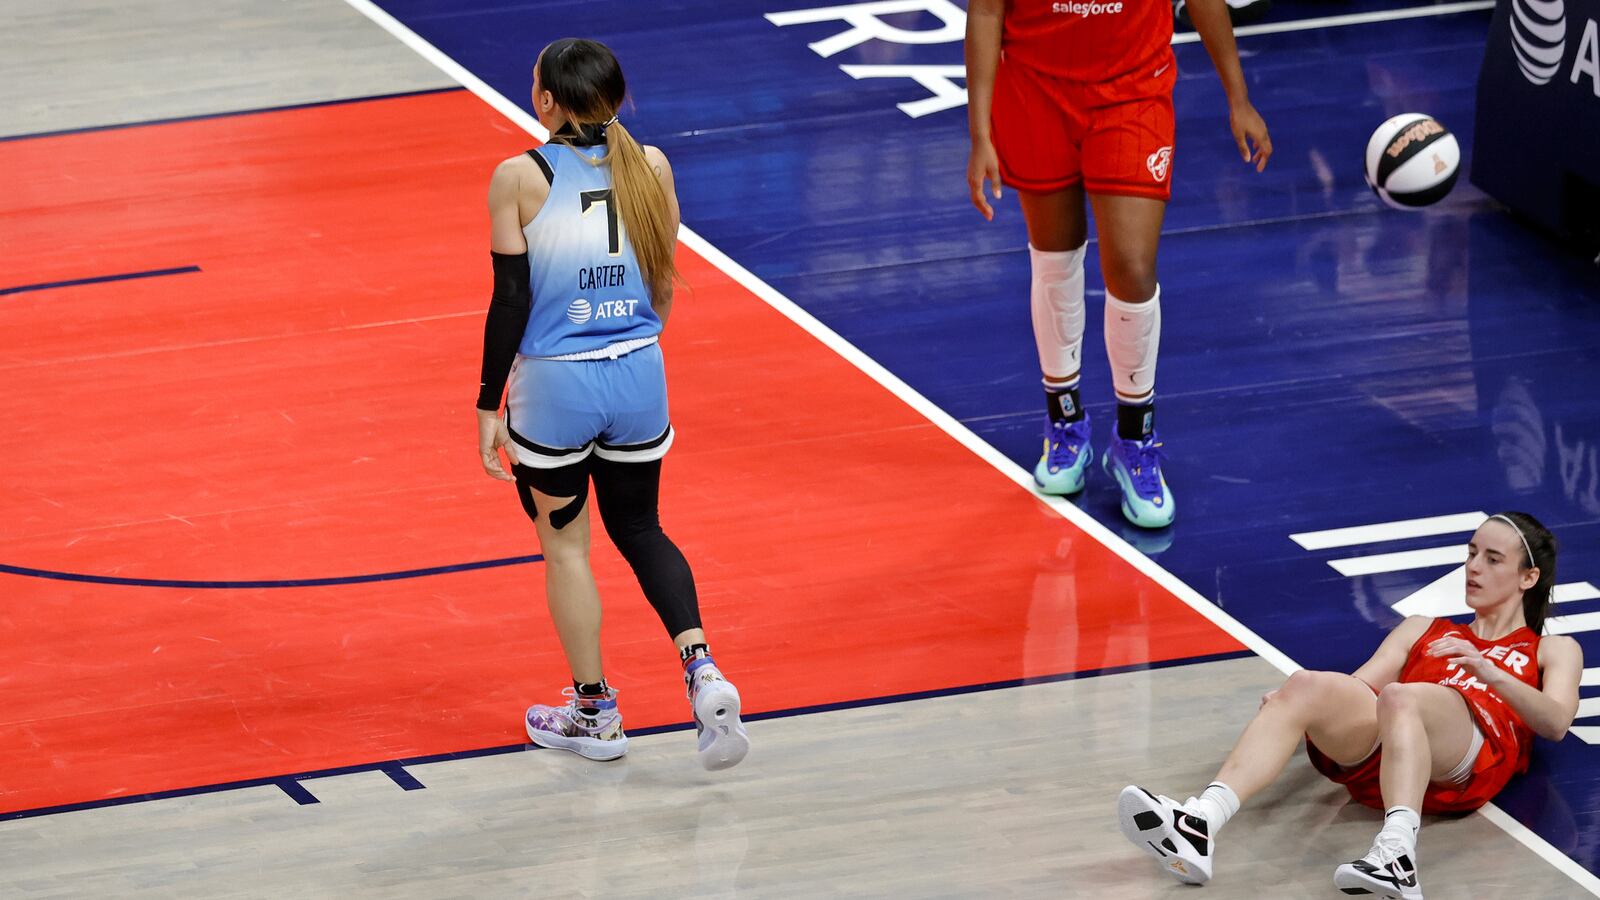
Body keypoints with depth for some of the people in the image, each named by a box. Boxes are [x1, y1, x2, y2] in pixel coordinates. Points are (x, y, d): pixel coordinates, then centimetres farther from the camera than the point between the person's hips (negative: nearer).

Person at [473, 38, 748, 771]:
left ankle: (594, 712, 23)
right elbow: (663, 285, 8)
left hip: (554, 385, -4)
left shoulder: (520, 179, -12)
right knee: (639, 528, 20)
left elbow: (511, 302, -11)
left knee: (564, 543, 15)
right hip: (638, 378, 4)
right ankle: (700, 667, -2)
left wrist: (489, 405, -3)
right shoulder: (649, 167, -1)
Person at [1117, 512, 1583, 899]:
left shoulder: (1553, 650, 30)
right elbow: (1360, 683, 22)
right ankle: (1199, 825, -52)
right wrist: (1291, 701, 0)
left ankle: (1397, 857, -63)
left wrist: (1489, 673, -9)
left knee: (1399, 698, -38)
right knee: (1307, 686, -29)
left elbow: (1556, 722, 9)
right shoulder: (1423, 630, 40)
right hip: (1374, 759, 3)